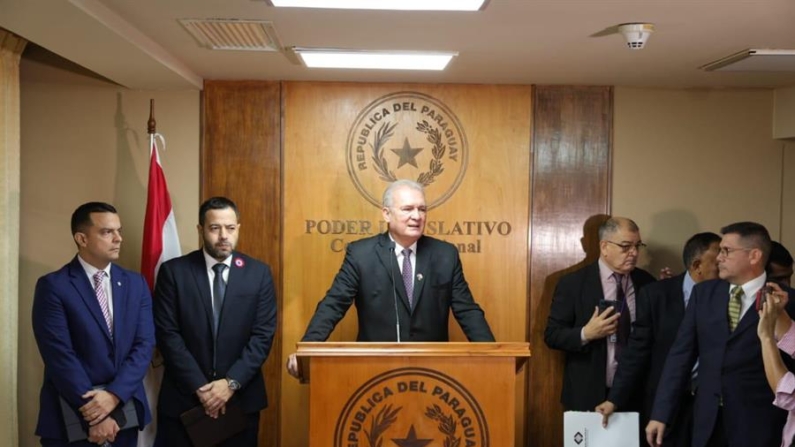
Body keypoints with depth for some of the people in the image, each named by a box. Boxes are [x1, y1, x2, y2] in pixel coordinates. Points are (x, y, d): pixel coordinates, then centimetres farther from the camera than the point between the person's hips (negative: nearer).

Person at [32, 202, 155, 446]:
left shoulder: (136, 283, 6)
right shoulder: (53, 286, -8)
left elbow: (144, 344, -1)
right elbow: (60, 356, -14)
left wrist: (114, 395, -15)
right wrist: (93, 414, -15)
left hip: (124, 411, 4)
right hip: (71, 417, -4)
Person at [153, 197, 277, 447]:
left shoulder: (259, 273, 1)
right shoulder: (173, 271, -2)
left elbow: (263, 335, -3)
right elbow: (167, 334, -7)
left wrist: (232, 382, -12)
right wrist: (199, 386, -12)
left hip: (241, 397, 1)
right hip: (184, 398, -1)